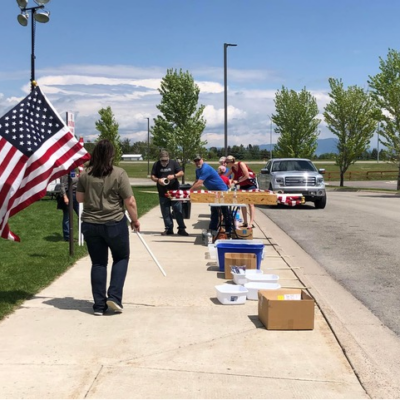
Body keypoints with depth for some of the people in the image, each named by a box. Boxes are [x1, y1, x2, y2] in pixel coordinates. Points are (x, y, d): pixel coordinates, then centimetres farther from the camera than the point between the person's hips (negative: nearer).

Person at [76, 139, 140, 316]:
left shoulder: (85, 175, -1)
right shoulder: (119, 174, -11)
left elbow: (79, 198, 9)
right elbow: (130, 202, -9)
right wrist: (135, 220, 4)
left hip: (90, 224, 3)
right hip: (115, 224, -3)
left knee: (98, 263, 12)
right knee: (121, 258, 17)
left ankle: (99, 305, 14)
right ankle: (114, 297, 5)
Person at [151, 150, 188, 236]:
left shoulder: (174, 163, 1)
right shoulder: (156, 165, 4)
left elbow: (181, 173, -2)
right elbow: (152, 176, 5)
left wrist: (174, 176, -21)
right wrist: (158, 180, -17)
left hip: (174, 191, -2)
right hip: (162, 193, 2)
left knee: (178, 210, -2)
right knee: (165, 212, 5)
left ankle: (181, 229, 4)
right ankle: (168, 229, 14)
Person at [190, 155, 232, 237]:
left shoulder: (206, 168, -27)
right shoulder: (198, 170, 6)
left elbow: (199, 184, -32)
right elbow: (196, 182, 10)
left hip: (221, 190, -10)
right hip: (213, 191, 10)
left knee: (225, 211, -2)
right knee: (214, 211, 12)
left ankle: (229, 231, 4)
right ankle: (213, 230, 17)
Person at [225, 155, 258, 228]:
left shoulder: (241, 164, -17)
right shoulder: (232, 168, 3)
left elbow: (247, 176, -20)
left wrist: (237, 181, -17)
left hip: (251, 184, -8)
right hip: (243, 186, 8)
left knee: (250, 203, -11)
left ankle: (251, 223, -15)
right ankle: (245, 222, 10)